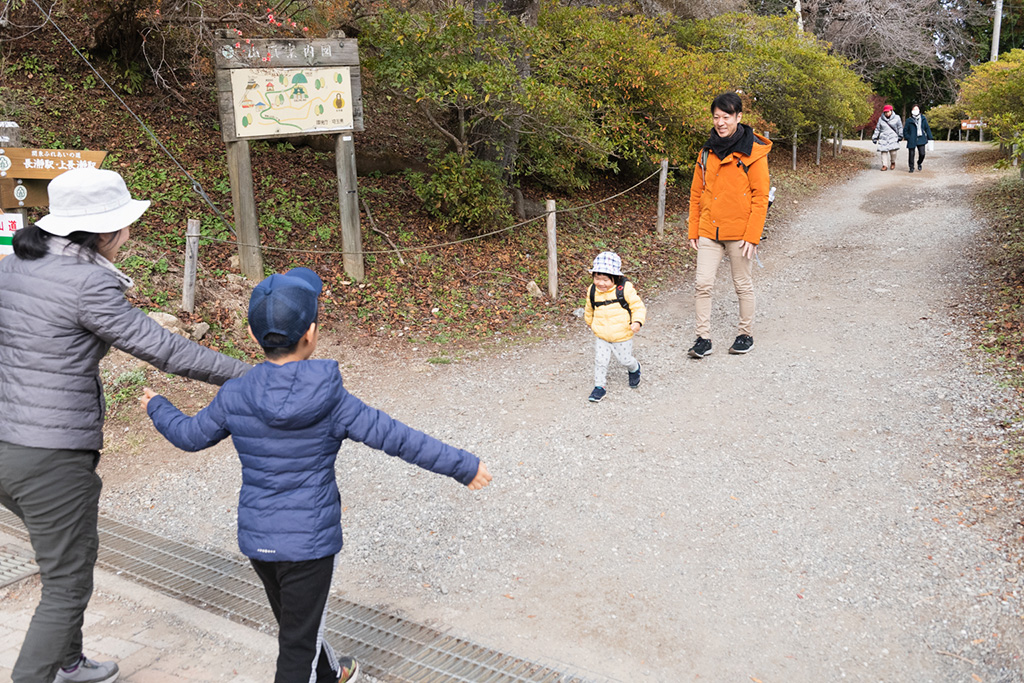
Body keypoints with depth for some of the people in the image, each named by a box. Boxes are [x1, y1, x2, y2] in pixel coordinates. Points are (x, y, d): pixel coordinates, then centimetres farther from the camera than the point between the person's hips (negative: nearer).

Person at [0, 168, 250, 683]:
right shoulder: (87, 283, -19)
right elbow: (161, 348, -17)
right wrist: (246, 375, -10)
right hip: (52, 457, -9)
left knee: (69, 558, 28)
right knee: (67, 587, 7)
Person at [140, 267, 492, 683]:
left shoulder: (234, 397, -9)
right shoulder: (330, 400, -19)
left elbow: (191, 435, 9)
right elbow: (398, 439, -16)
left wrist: (157, 408, 30)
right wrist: (463, 466, -8)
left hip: (256, 538, 5)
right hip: (310, 542, -5)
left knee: (295, 621, 27)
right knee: (297, 646, 7)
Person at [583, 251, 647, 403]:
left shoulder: (625, 288, -18)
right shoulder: (592, 291, -6)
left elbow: (638, 306, -12)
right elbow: (589, 311, 14)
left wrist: (637, 321, -27)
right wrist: (590, 322, 29)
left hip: (622, 336, -2)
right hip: (601, 337, 3)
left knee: (625, 360, 13)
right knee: (600, 361, 1)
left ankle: (634, 369, 47)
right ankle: (599, 386, 19)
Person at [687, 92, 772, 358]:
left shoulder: (753, 152, -7)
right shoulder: (708, 151, 8)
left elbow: (760, 197, -9)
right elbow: (696, 193, 12)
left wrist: (753, 236, -14)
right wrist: (693, 230, 8)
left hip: (739, 232, -4)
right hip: (709, 230, 4)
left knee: (742, 284, 9)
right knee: (703, 284, -1)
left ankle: (745, 335, 25)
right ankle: (703, 338, 9)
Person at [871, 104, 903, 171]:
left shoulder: (896, 118, 5)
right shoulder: (881, 119, 8)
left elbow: (900, 128, 8)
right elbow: (877, 129, 13)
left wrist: (900, 136, 1)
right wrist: (875, 137, 8)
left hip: (893, 138, -2)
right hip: (883, 138, 2)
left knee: (893, 151, -12)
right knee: (884, 151, -5)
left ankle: (893, 162, 15)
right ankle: (884, 165, 3)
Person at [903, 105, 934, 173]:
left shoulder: (923, 119, 7)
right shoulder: (909, 120, 0)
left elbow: (927, 128, 13)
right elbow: (905, 130, 7)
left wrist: (930, 137, 9)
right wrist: (908, 137, -5)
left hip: (921, 140, 1)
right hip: (912, 141, -1)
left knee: (922, 154, -6)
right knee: (911, 154, 0)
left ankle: (919, 163, 24)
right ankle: (911, 167, 17)